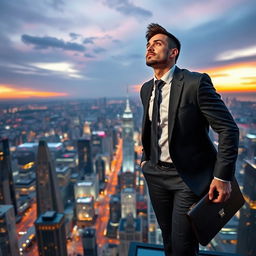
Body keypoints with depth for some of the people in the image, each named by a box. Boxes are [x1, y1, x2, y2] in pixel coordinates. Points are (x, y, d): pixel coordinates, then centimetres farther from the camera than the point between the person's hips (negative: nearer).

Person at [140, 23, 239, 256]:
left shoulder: (196, 82, -14)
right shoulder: (146, 89, 5)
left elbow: (228, 129, -14)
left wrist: (223, 177, -16)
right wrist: (146, 158, 13)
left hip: (189, 176, -5)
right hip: (155, 174, 6)